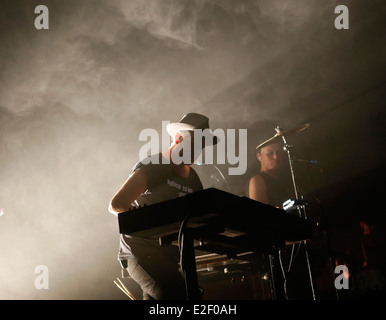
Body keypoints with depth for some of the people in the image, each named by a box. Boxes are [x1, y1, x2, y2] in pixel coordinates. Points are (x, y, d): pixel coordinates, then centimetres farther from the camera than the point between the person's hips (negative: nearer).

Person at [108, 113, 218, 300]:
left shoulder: (193, 179, 16)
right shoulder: (152, 167, -7)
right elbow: (116, 204, -17)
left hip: (169, 254, 8)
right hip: (140, 250, -8)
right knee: (177, 291, -28)